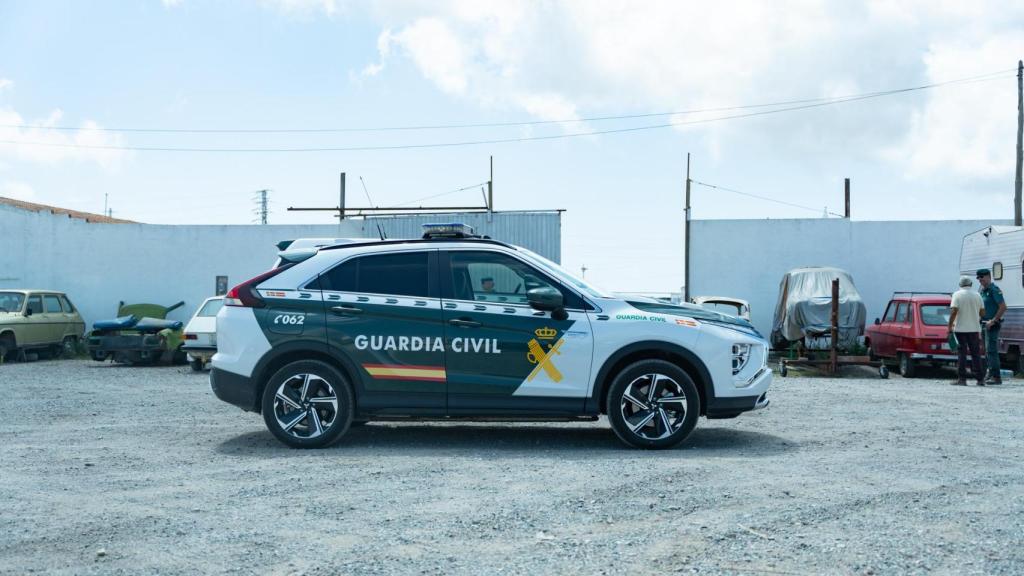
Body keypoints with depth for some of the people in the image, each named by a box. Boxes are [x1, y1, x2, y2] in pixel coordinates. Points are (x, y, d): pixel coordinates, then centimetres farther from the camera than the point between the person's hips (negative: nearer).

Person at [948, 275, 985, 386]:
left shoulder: (957, 294, -6)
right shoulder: (977, 295, 5)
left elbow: (954, 311, -15)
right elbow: (982, 312, 7)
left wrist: (950, 326, -10)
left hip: (960, 328, -3)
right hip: (974, 328, 3)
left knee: (961, 353, 0)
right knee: (976, 353, 9)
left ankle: (962, 379, -2)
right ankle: (980, 379, 9)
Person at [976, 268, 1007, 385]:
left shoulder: (994, 290, -12)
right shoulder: (982, 291, 15)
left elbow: (1003, 307, -19)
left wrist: (993, 321, -20)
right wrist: (980, 320, 13)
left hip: (992, 325, -9)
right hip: (984, 324, 9)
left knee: (991, 350, -12)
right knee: (987, 351, 12)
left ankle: (996, 377, -11)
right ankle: (991, 375, 18)